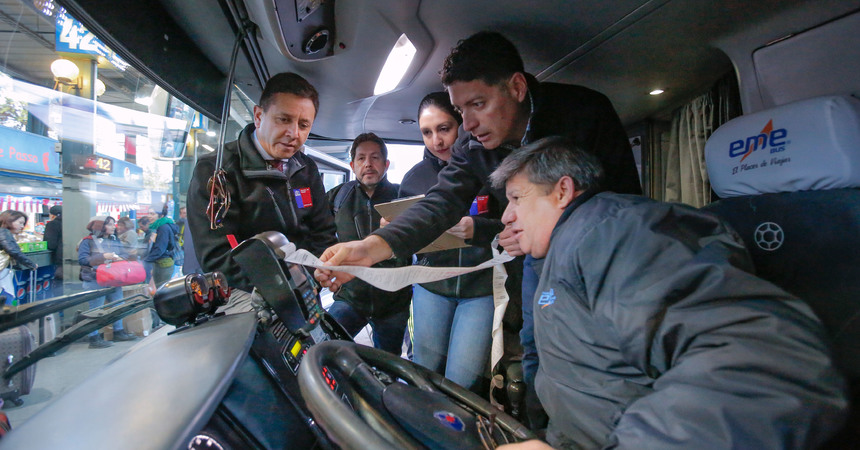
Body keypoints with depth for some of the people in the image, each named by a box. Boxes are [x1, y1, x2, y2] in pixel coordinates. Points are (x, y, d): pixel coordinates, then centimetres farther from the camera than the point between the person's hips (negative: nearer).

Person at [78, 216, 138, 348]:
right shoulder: (88, 241, -6)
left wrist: (120, 258, -11)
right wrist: (103, 257, -22)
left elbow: (125, 255, 12)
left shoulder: (115, 240, 13)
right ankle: (94, 338, 6)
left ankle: (118, 332, 27)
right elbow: (82, 260, -15)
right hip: (95, 282, -7)